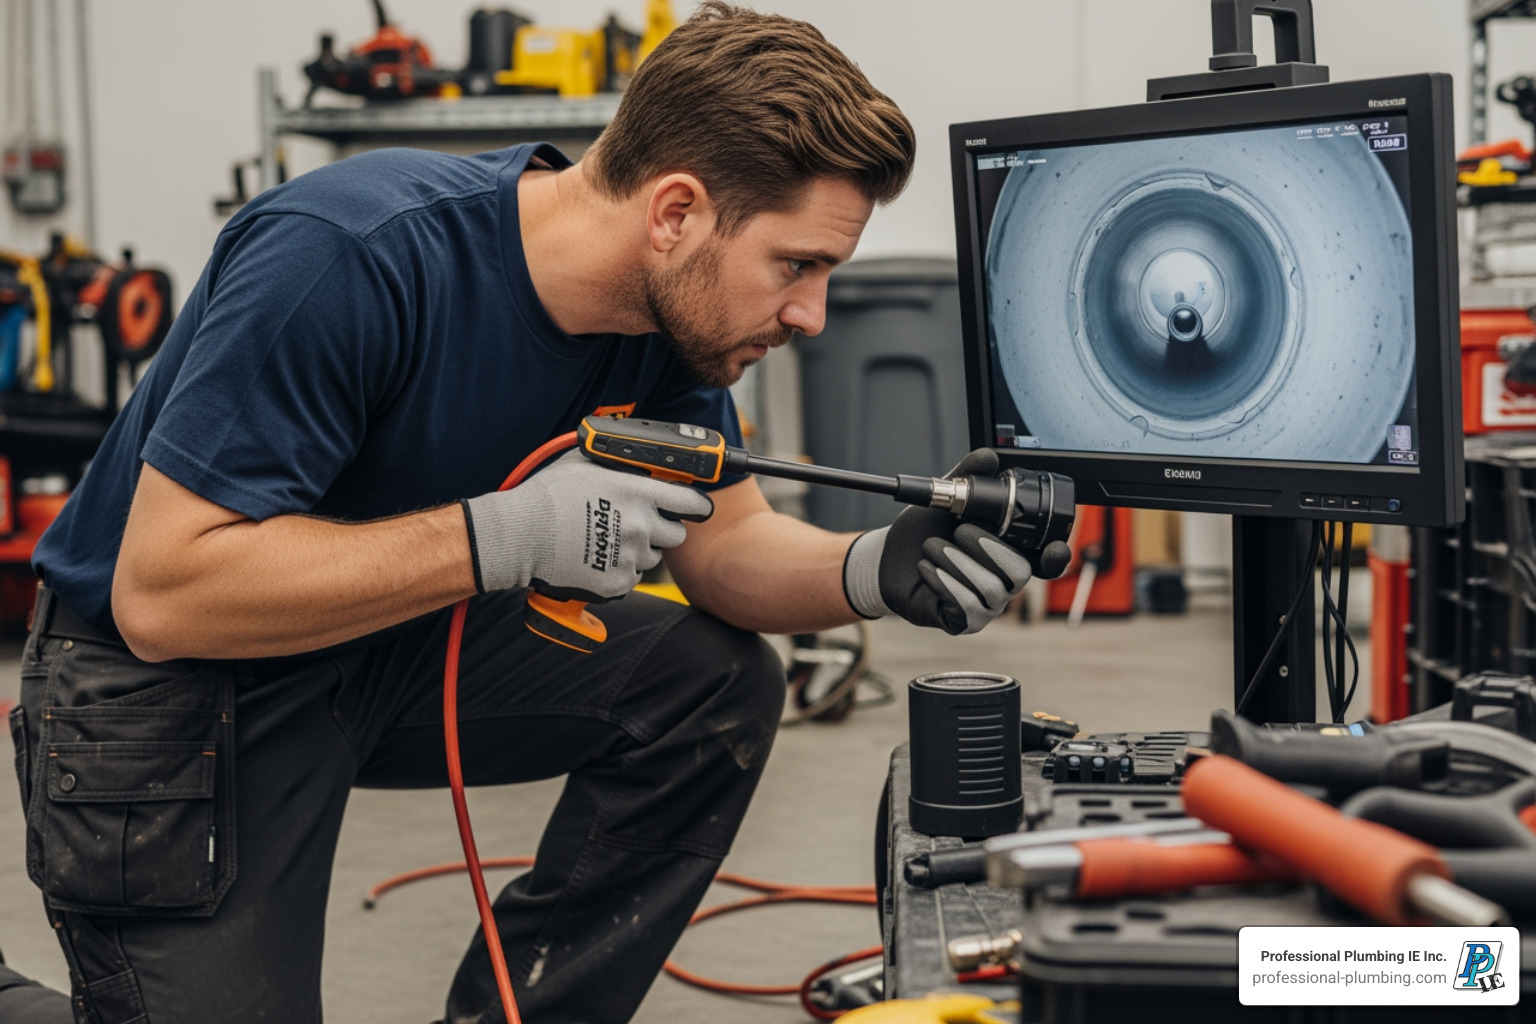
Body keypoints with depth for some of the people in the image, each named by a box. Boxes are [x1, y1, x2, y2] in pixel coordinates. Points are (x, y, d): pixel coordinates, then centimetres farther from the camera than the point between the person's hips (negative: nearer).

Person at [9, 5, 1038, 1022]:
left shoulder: (670, 309, -10)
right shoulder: (345, 257, -33)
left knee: (720, 683, -6)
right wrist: (508, 534, -38)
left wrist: (875, 570, -22)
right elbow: (160, 594, -34)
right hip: (160, 685, -6)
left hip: (395, 648, 7)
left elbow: (725, 540, 1)